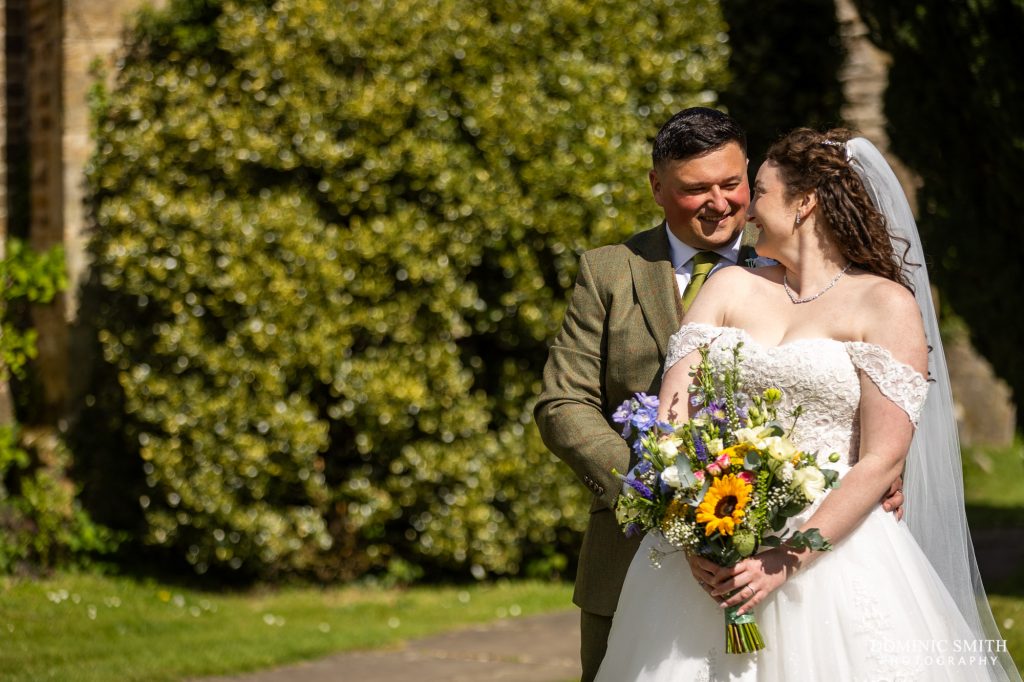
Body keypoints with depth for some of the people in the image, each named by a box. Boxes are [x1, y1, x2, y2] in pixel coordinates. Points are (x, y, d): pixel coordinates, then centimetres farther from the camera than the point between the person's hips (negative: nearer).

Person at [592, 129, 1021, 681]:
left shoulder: (887, 305, -1)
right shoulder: (731, 288, 12)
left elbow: (882, 460, -9)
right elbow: (670, 417, 2)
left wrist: (788, 560, -17)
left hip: (829, 550, -4)